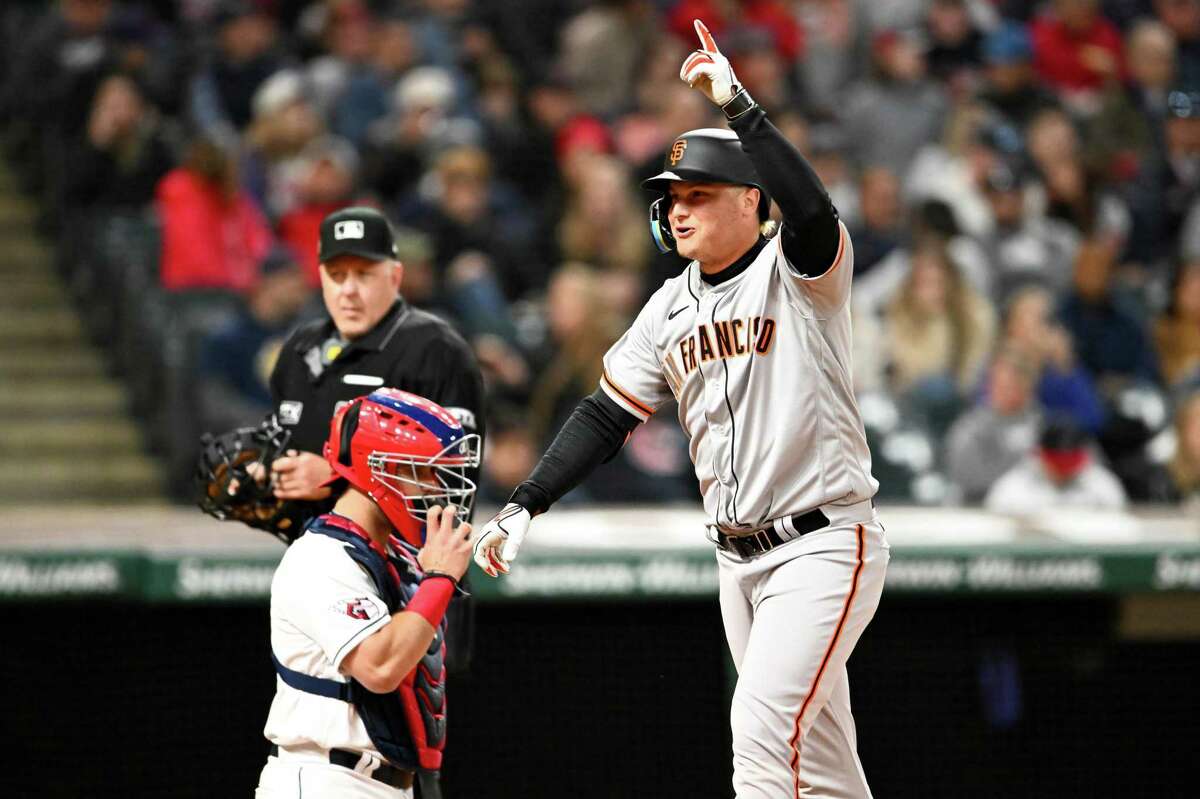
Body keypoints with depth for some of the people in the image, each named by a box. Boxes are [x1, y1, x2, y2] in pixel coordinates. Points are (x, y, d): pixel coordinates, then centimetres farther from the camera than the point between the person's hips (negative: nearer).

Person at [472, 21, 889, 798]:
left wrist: (738, 103, -35)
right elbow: (606, 417, 13)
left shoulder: (799, 271, -9)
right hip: (740, 558, 7)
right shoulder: (670, 308, 11)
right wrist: (523, 506, 3)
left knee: (761, 726, -20)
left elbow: (813, 208, -32)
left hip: (823, 546, -7)